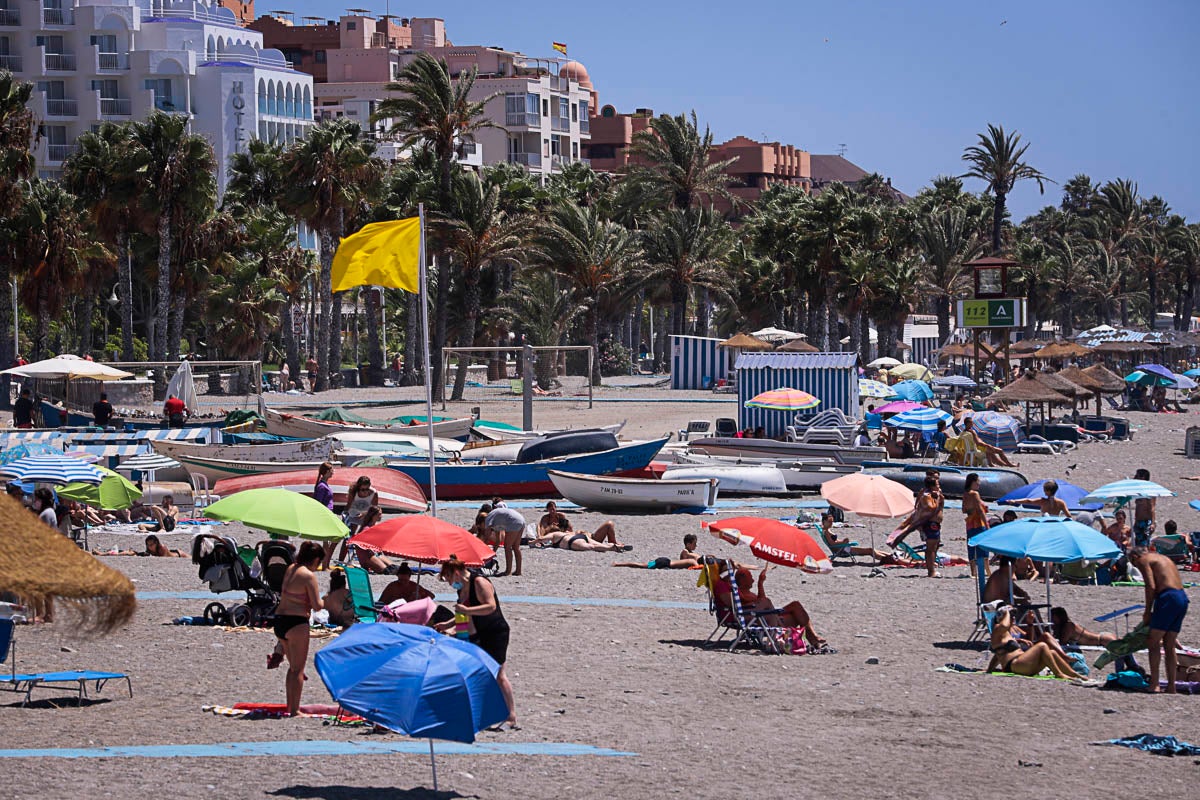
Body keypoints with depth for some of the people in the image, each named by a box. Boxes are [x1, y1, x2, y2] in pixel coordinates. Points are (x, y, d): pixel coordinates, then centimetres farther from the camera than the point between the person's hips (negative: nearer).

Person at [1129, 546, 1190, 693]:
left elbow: (1151, 587, -9)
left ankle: (1154, 684, -12)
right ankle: (1171, 688, 12)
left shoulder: (1143, 560, 3)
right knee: (1169, 646, 13)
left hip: (1168, 598, -8)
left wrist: (1147, 613, -3)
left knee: (1153, 643, -4)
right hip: (1183, 598, 8)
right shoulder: (1163, 558, 28)